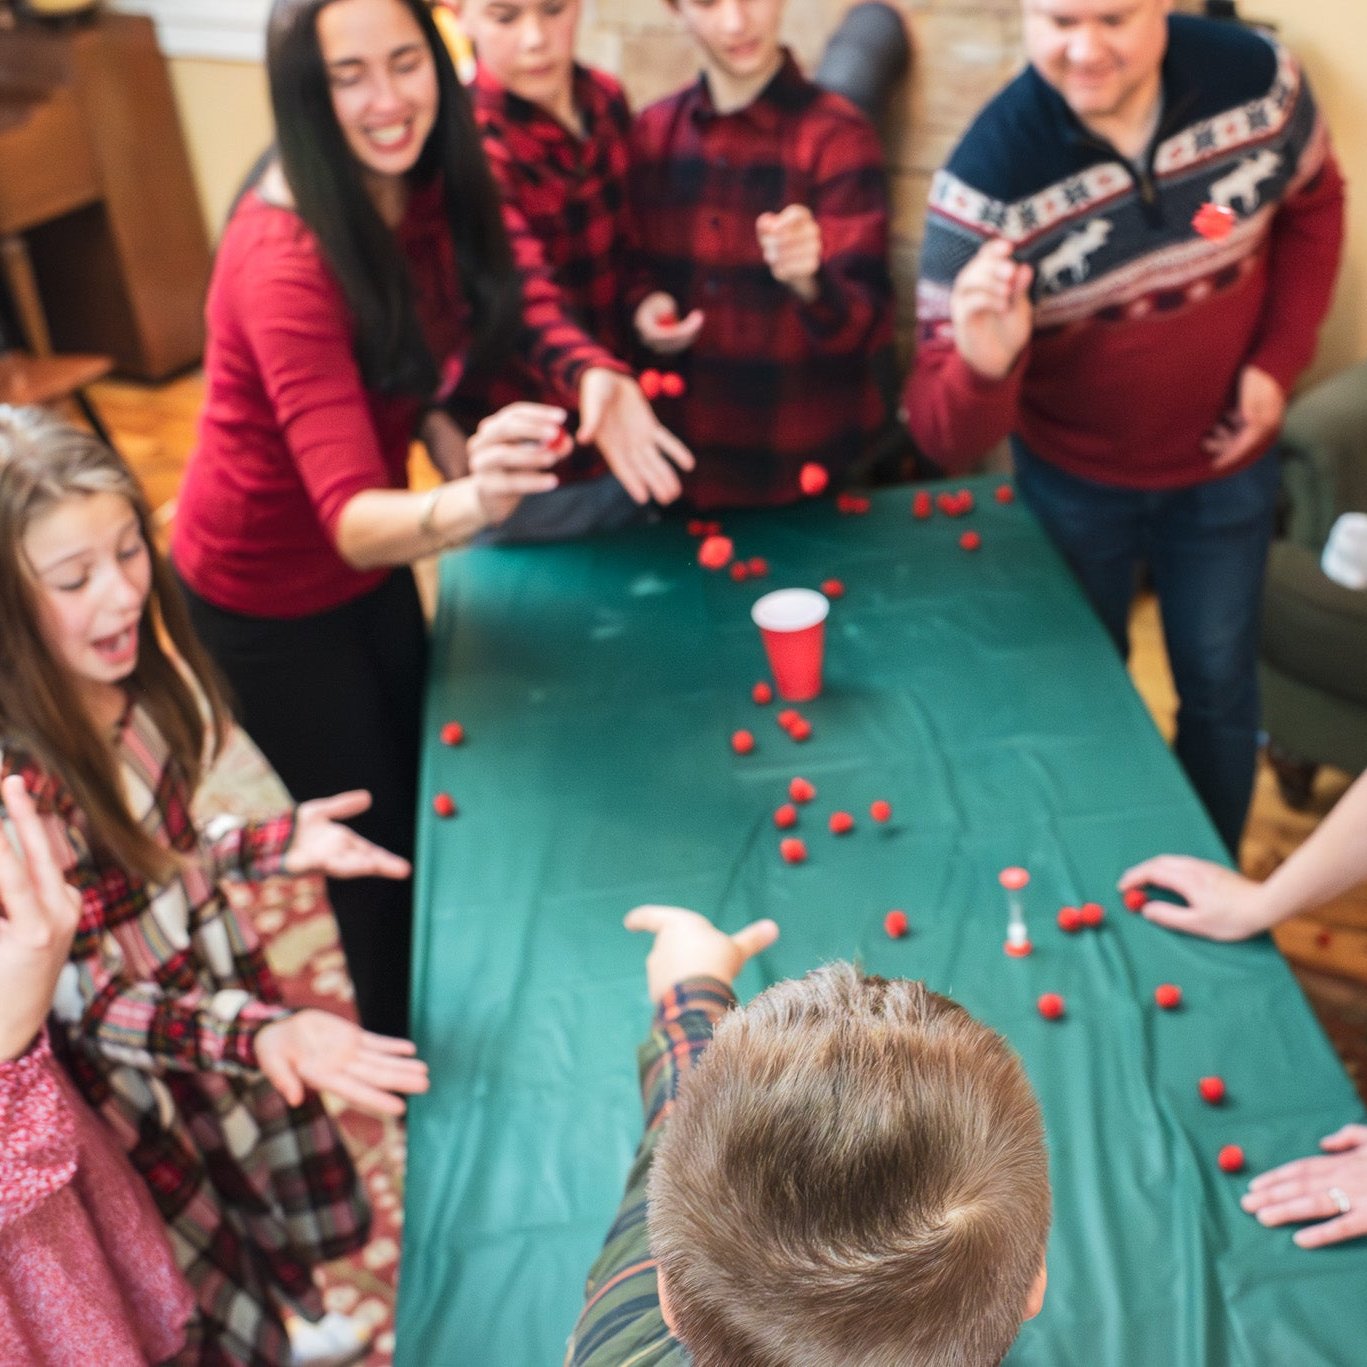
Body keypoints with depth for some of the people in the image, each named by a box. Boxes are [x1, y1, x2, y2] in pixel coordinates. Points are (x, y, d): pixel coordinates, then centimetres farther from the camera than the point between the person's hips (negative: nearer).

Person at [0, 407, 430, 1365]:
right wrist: (258, 1034, -38)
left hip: (223, 990, 7)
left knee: (290, 1213, 31)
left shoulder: (128, 673, -13)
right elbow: (83, 1010, -25)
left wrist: (278, 841, -10)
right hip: (131, 1090, -6)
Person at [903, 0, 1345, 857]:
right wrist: (983, 368, -53)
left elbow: (1313, 205, 4)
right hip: (1073, 481, -2)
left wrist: (1279, 360, -8)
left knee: (1218, 688, 17)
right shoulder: (988, 175, -29)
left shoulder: (1259, 80, -20)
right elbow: (947, 442, -30)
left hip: (1225, 469, 2)